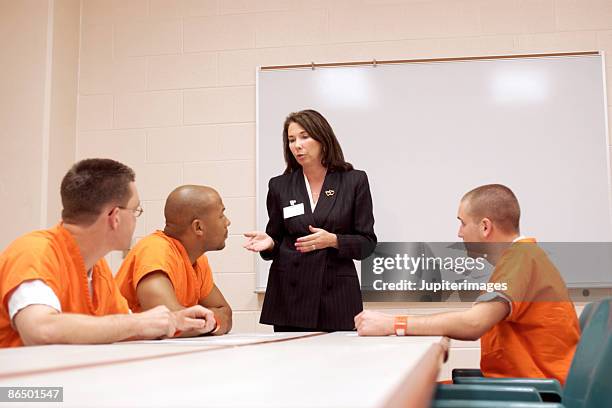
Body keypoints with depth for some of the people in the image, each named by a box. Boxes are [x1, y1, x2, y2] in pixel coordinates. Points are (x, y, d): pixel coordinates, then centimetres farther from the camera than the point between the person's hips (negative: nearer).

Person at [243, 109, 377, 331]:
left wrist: (333, 240, -16)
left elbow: (367, 242, 1)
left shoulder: (354, 181, 1)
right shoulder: (279, 185, 8)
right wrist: (268, 242, -9)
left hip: (336, 294, -1)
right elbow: (277, 241, 13)